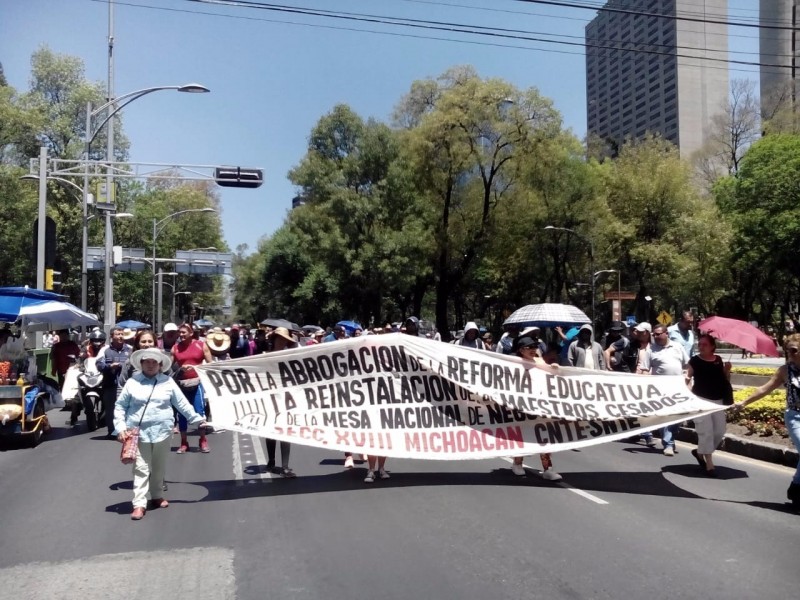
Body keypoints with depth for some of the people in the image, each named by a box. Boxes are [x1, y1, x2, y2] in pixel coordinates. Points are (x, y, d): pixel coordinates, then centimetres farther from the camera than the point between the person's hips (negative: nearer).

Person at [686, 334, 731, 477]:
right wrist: (687, 379, -23)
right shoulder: (695, 360, -5)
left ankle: (700, 452, 29)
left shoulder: (718, 360, 6)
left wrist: (727, 371, -6)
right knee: (706, 431, -7)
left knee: (719, 431, 8)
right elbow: (688, 376, -1)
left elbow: (725, 379, 13)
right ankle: (709, 464, 1)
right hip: (701, 399, -5)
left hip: (717, 400, 5)